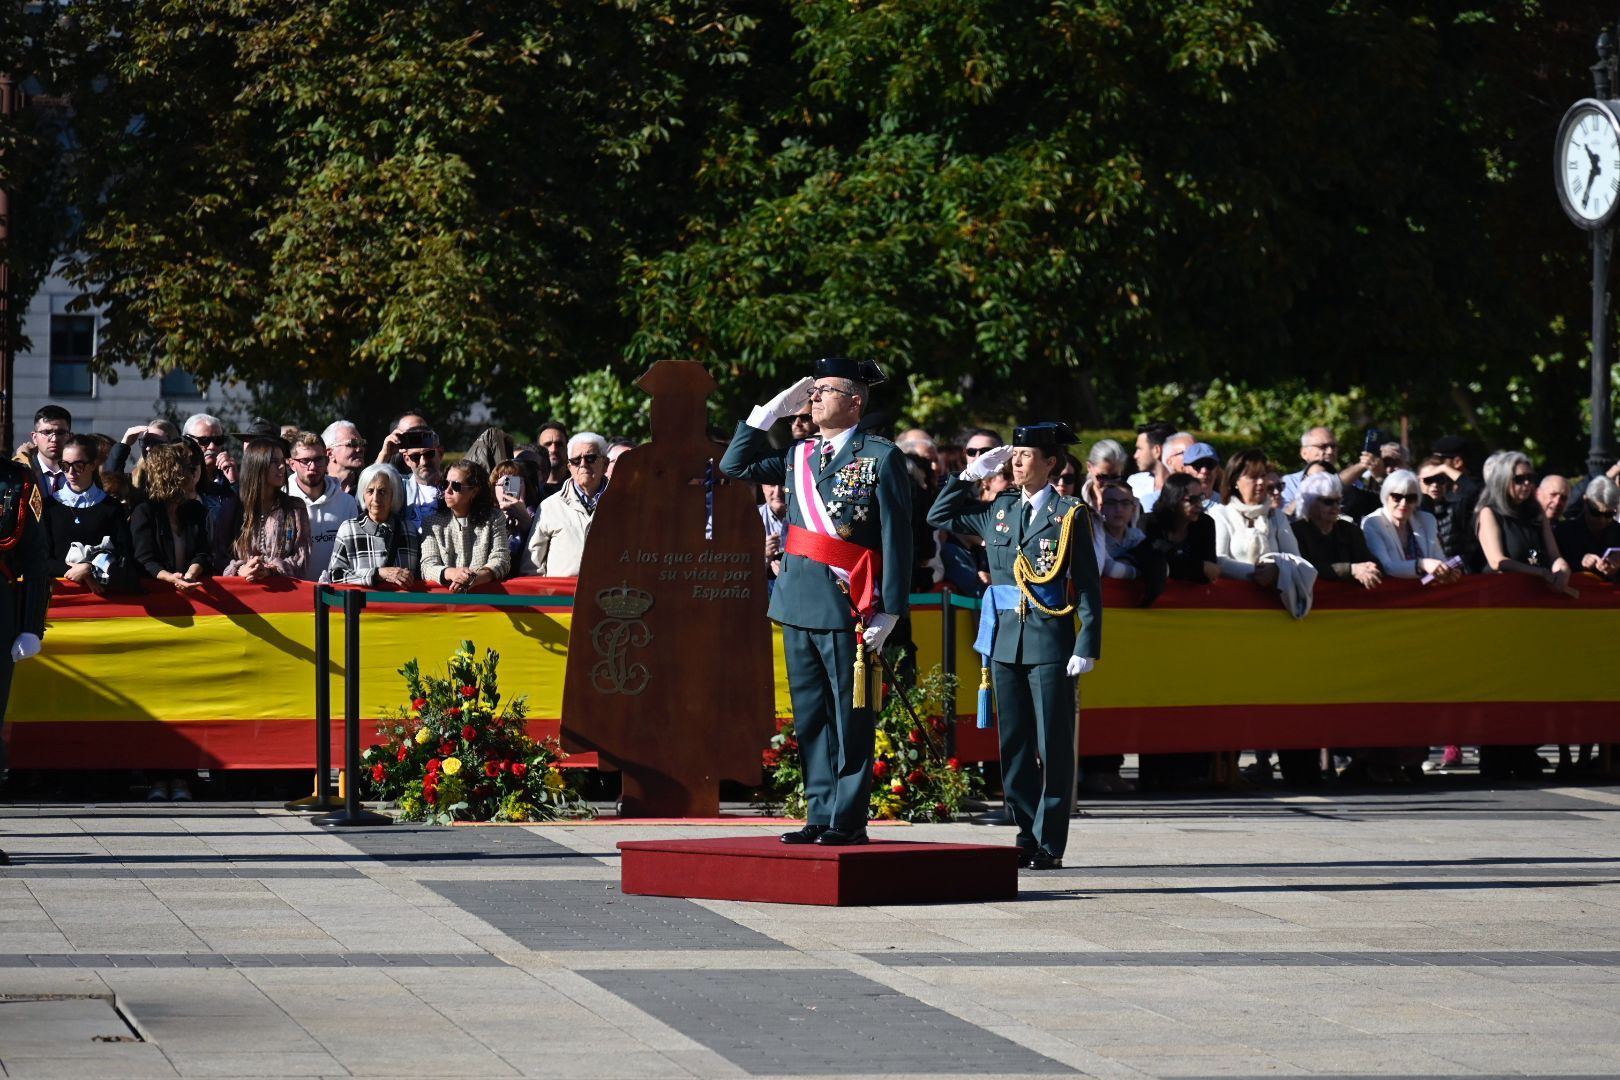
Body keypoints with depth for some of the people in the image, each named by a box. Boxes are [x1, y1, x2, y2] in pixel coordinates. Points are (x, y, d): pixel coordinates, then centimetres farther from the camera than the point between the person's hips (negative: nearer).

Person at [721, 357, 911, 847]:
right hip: (798, 604, 7)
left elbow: (897, 539, -8)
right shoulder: (798, 455, 15)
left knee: (851, 716, -1)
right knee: (810, 717, 9)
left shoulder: (881, 457, -4)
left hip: (847, 606, -7)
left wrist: (889, 610, -14)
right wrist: (771, 411, 13)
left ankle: (848, 820, 2)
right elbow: (735, 464, 22)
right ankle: (820, 814, 15)